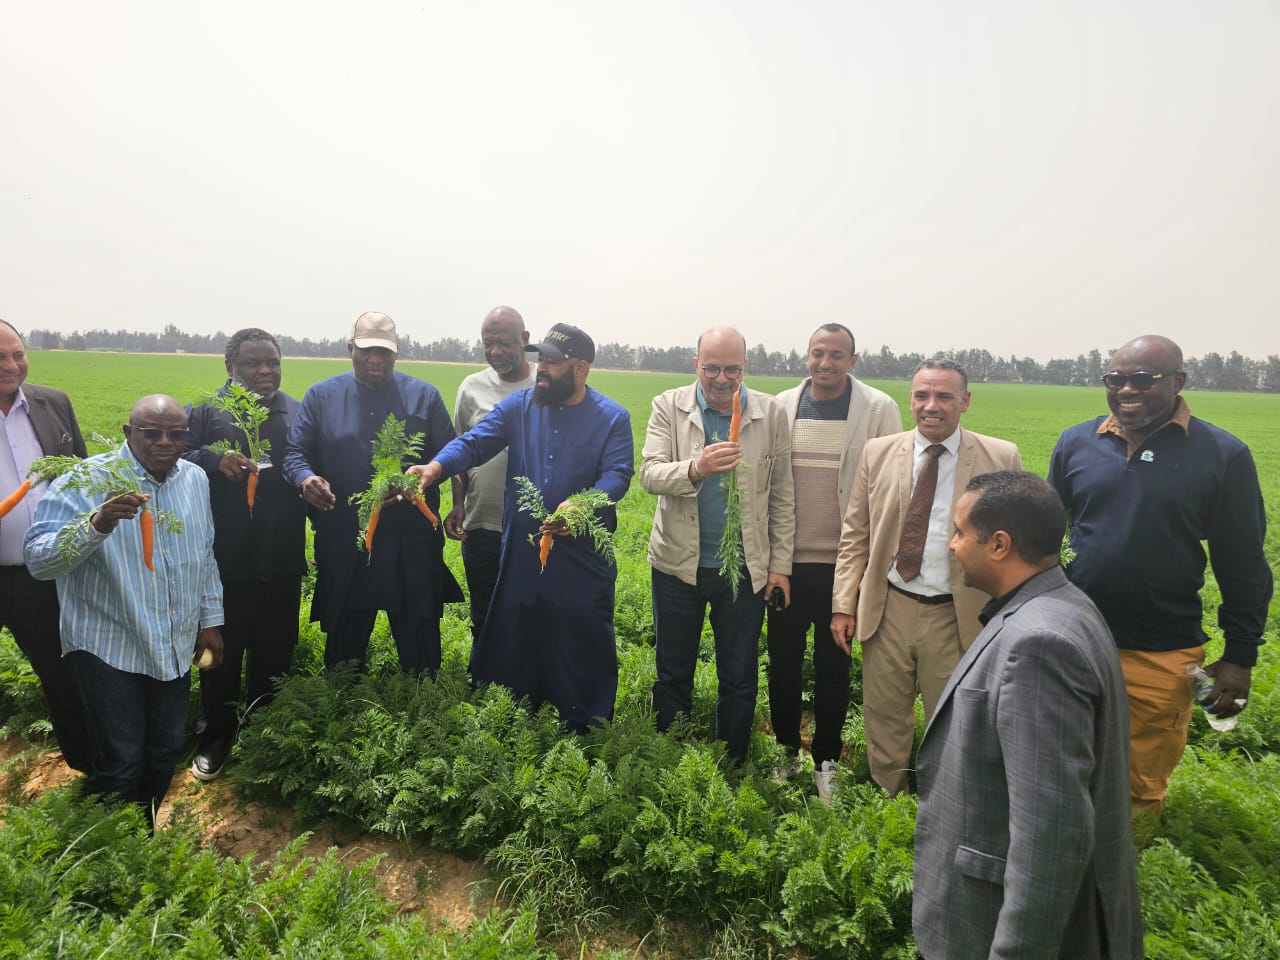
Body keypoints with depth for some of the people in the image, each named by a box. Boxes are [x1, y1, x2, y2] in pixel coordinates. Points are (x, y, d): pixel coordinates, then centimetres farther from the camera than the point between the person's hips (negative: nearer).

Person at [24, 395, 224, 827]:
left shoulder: (195, 479, 3)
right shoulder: (86, 481, -15)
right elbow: (38, 561, -23)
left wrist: (211, 619, 13)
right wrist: (97, 523, -40)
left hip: (175, 646, 5)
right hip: (109, 648, -5)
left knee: (166, 752, 15)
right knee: (121, 764, 1)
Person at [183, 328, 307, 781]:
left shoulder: (297, 413, 10)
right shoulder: (206, 411, 2)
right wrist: (214, 460, -24)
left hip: (282, 561, 2)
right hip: (223, 561, -2)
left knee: (274, 654, 14)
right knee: (221, 652, 13)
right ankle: (217, 735, 34)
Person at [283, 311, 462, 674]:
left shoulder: (425, 396, 5)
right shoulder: (321, 396, 8)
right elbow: (294, 452, 4)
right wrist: (306, 478, -19)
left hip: (412, 547, -1)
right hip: (343, 548, 1)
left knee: (421, 650, 8)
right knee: (343, 648, 15)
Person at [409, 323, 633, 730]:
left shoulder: (612, 418, -3)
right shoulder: (518, 407, 4)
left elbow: (618, 474, -15)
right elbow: (475, 443, -7)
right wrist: (437, 465, -28)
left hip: (582, 562, -3)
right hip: (521, 558, 3)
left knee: (583, 649, 8)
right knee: (513, 643, 16)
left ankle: (583, 734, 28)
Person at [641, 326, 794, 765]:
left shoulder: (771, 413, -2)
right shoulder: (668, 407, -4)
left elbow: (781, 496, 1)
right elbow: (649, 474, -13)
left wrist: (781, 565, 0)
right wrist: (696, 469, -33)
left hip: (745, 565, 0)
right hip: (679, 563, 0)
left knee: (740, 679, 11)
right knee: (673, 673, 14)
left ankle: (733, 765, 31)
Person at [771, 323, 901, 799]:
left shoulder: (879, 409, -4)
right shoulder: (782, 406, 3)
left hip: (843, 563, -2)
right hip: (787, 561, 2)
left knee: (833, 667, 11)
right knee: (783, 662, 13)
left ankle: (826, 761, 29)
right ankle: (785, 752, 32)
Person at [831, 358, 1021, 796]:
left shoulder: (1001, 458, -4)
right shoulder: (878, 453, 2)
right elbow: (854, 536, 5)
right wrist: (844, 603, 1)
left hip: (957, 617, -1)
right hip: (888, 611, 2)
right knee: (884, 724, 13)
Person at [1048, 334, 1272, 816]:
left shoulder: (1223, 455, -4)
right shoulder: (1075, 443, 2)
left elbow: (1243, 565, 1)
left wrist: (1240, 657, 1)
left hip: (1162, 657, -2)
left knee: (1143, 790, 12)